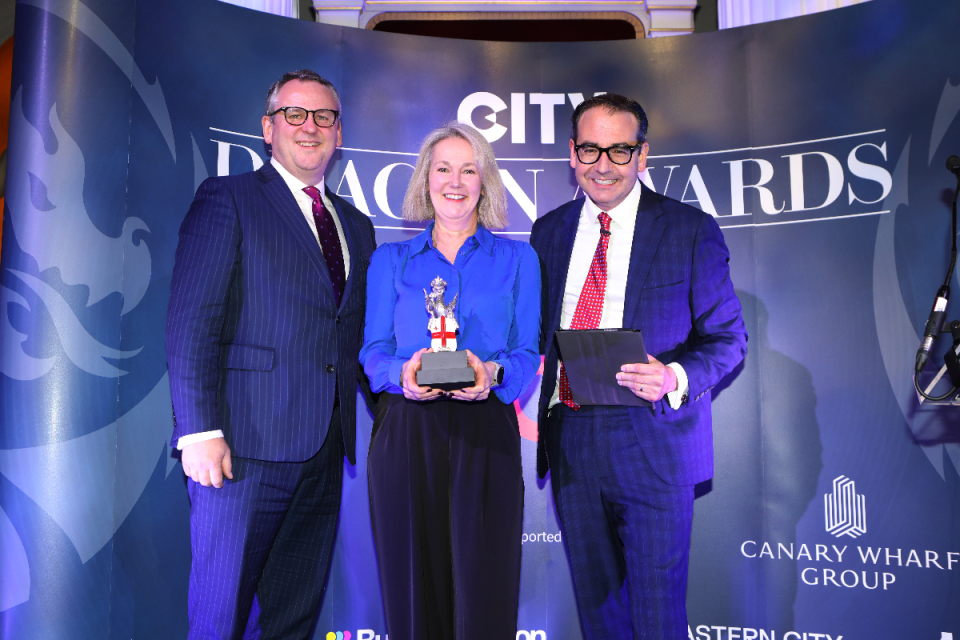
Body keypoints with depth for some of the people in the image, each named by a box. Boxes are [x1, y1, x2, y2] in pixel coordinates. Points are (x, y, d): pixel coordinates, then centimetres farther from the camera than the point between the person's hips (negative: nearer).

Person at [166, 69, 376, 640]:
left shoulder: (358, 226, 19)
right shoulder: (227, 199, 1)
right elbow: (191, 324, -8)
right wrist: (199, 431, -15)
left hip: (325, 451, 6)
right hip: (245, 443, -5)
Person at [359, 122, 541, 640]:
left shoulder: (517, 259, 12)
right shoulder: (390, 261, 14)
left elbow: (527, 355, 6)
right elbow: (373, 351, 9)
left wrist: (492, 372, -16)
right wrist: (403, 373, -14)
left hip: (485, 435, -1)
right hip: (405, 434, 1)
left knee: (484, 594, -2)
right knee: (411, 591, 5)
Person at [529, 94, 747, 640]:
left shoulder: (692, 231, -4)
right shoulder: (549, 231, 9)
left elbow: (728, 338, -2)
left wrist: (674, 378, -22)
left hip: (655, 440, -3)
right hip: (570, 440, 4)